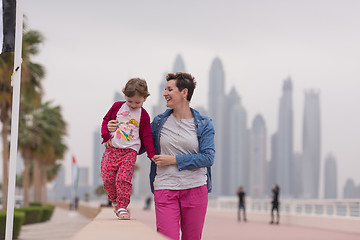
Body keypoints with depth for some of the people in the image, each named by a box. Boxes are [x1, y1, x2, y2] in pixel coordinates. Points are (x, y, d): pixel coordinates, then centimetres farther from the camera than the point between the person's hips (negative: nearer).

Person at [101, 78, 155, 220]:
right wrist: (106, 136, 1)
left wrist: (152, 155, -1)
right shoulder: (117, 107, 7)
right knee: (108, 178, -4)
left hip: (130, 151, -2)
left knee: (123, 178, -15)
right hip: (112, 149, 2)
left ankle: (122, 207, -5)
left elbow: (146, 136, 6)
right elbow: (106, 120, 15)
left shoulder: (143, 116, 3)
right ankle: (115, 201, 22)